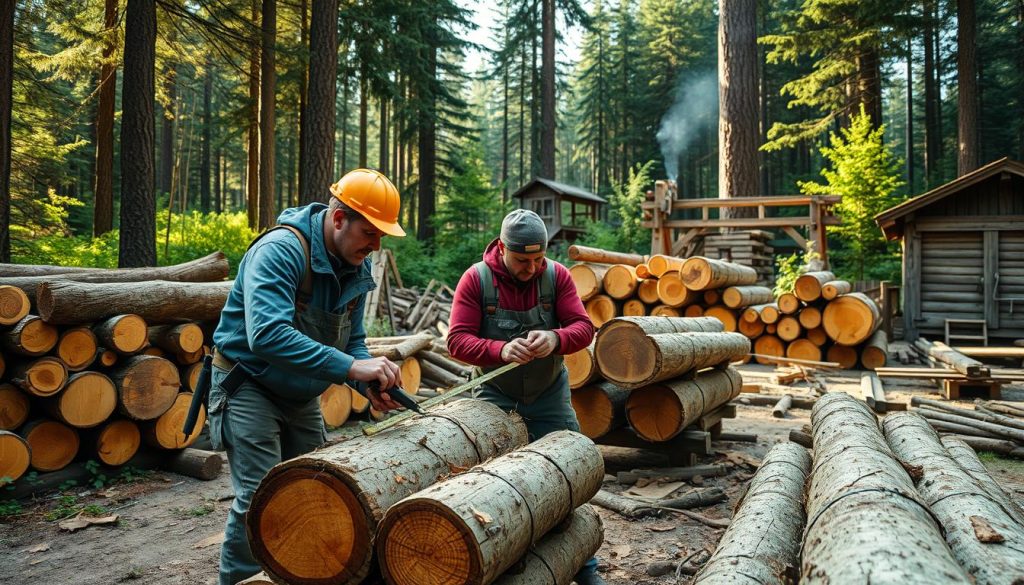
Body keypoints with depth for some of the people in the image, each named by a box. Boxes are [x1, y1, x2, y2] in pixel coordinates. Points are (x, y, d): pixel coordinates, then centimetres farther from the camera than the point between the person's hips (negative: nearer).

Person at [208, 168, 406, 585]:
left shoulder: (358, 267, -3)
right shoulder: (280, 251, -27)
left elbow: (352, 340, 4)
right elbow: (267, 335, -41)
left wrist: (371, 383, -17)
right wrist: (351, 367, -43)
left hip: (301, 394, 8)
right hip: (249, 383, -7)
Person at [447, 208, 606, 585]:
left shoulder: (556, 275, -9)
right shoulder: (475, 279, -14)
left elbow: (584, 327, -13)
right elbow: (457, 341, -19)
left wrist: (556, 339, -36)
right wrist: (501, 349, -38)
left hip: (550, 395, 2)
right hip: (496, 395, -1)